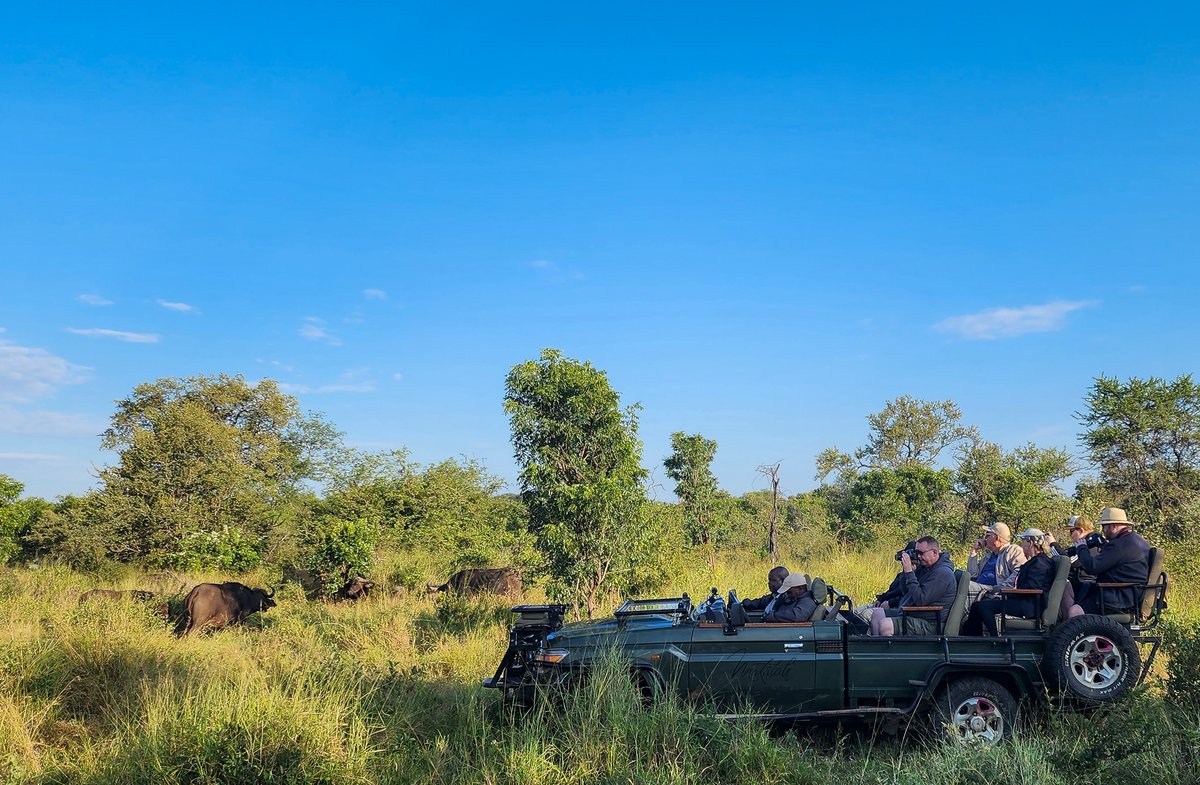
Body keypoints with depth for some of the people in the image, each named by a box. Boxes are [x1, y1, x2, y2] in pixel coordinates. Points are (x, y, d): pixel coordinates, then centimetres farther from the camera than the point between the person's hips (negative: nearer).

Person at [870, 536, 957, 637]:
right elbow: (906, 591, 16)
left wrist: (909, 572, -23)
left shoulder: (942, 573, -19)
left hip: (928, 624, -11)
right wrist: (906, 570, -1)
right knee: (877, 613, 6)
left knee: (885, 625, -26)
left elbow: (920, 600, -26)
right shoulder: (926, 567, 12)